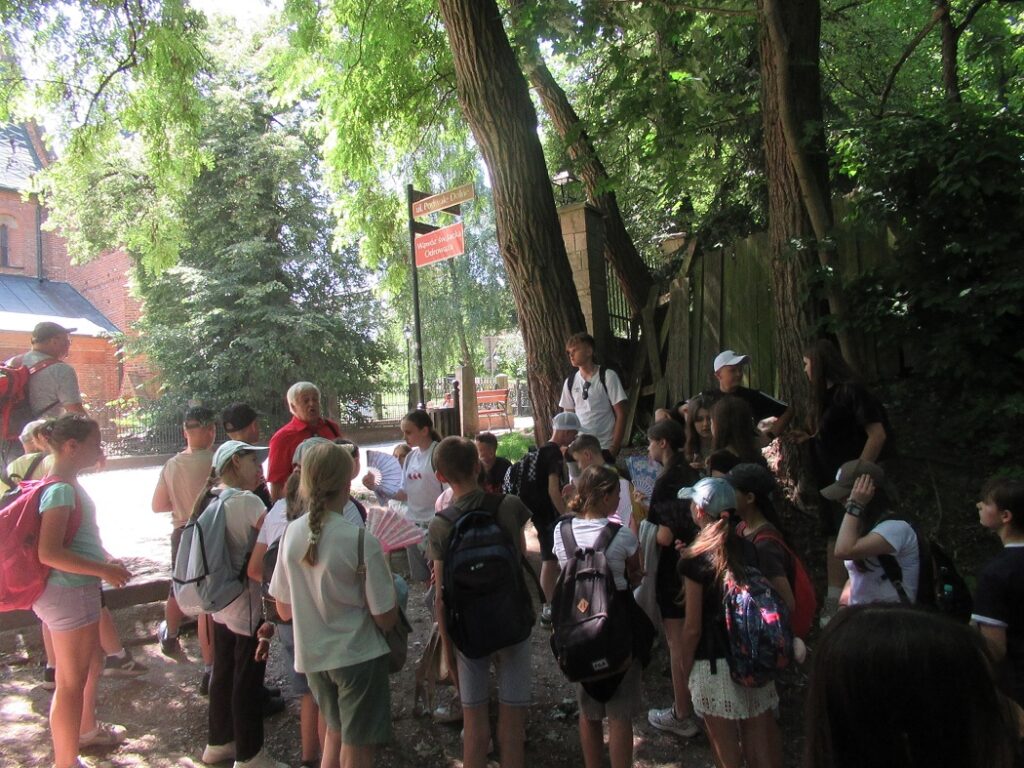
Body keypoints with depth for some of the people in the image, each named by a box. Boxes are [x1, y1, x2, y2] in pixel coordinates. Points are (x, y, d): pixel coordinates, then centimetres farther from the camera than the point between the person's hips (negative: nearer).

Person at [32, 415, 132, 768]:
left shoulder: (70, 485, 8)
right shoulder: (61, 490, -22)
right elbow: (49, 553, -29)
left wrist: (105, 559, 10)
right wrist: (104, 571, -23)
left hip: (81, 590, 10)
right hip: (68, 593, -10)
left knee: (93, 662, 26)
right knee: (71, 682, 2)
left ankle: (87, 729, 47)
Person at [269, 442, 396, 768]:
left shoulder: (291, 533, -7)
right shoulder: (362, 542, -22)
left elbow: (284, 610, 3)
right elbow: (386, 618, -16)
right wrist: (389, 581, 1)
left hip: (312, 655, 5)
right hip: (357, 656, -5)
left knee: (335, 732, 27)